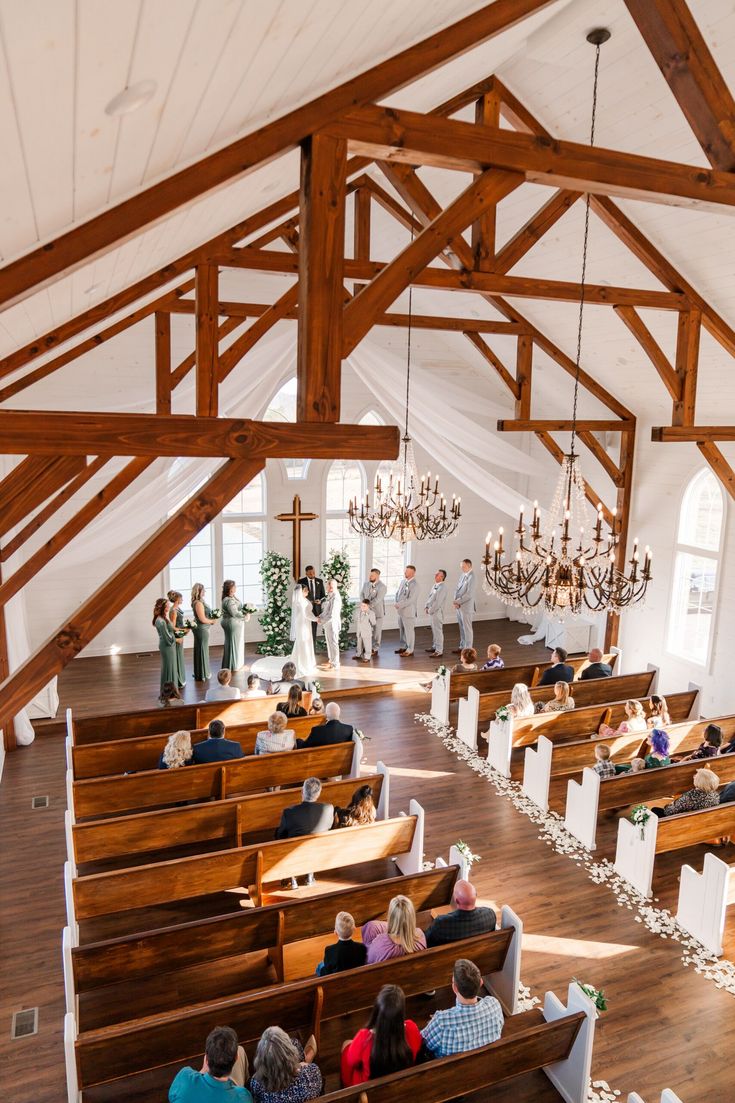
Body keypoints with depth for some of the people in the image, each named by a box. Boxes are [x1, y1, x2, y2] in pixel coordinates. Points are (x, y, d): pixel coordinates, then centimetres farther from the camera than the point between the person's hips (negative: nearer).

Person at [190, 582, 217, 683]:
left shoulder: (200, 601, 7)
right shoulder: (198, 603, -23)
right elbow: (203, 619, -22)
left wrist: (212, 619, 3)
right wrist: (212, 621, -6)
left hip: (200, 629, 10)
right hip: (201, 629, -10)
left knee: (200, 650, 18)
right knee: (202, 650, 2)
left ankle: (200, 672, 30)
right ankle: (202, 674, 14)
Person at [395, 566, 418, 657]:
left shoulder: (414, 585, -17)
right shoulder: (403, 581, 7)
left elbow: (411, 599, -22)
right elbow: (398, 593, 14)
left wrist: (399, 605, -19)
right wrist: (397, 604, -3)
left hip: (409, 611, -8)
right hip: (401, 610, 8)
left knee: (409, 630, 3)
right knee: (402, 630, 17)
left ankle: (409, 650, 13)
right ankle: (403, 647, 32)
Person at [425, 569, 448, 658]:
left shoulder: (442, 588, -18)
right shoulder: (435, 585, 10)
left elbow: (438, 602, -21)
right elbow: (429, 597, 17)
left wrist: (430, 610, -15)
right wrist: (426, 607, 6)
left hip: (437, 611, -9)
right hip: (432, 611, 9)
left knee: (438, 631, -4)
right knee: (434, 630, 19)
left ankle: (439, 651, 0)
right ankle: (435, 646, 32)